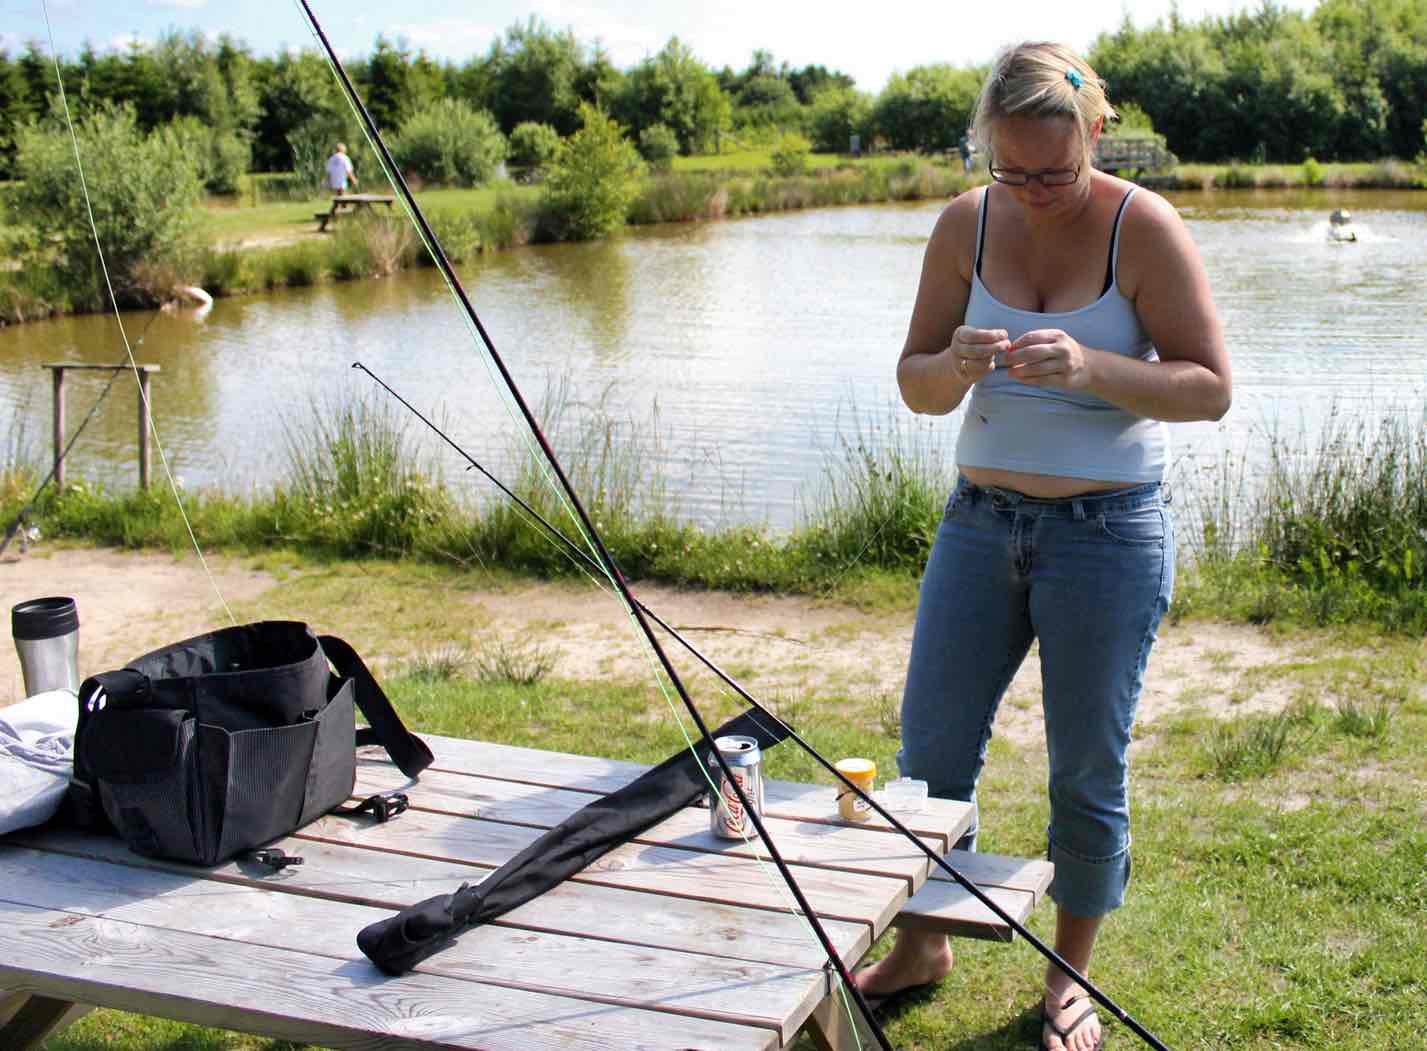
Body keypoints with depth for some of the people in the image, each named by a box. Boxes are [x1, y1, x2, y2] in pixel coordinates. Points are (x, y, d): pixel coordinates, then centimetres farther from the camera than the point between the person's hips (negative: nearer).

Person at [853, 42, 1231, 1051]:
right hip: (981, 517, 4)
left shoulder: (1145, 227, -11)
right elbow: (915, 385, 3)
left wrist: (1089, 369, -28)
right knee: (931, 749, 8)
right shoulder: (966, 225, -1)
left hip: (1110, 531, -3)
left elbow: (1210, 387, -12)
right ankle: (921, 943, 31)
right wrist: (956, 364, -21)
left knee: (1088, 769, 7)